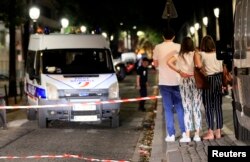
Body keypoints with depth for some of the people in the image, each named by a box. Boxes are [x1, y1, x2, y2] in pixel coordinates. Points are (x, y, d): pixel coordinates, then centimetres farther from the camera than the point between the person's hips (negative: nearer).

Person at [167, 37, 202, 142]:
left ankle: (187, 136, 5)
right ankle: (197, 135, 8)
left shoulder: (179, 56, 3)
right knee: (196, 108, 6)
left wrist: (179, 72, -7)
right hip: (195, 80, -1)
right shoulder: (195, 54, -4)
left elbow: (169, 62, -11)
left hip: (184, 82, 1)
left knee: (187, 109, 7)